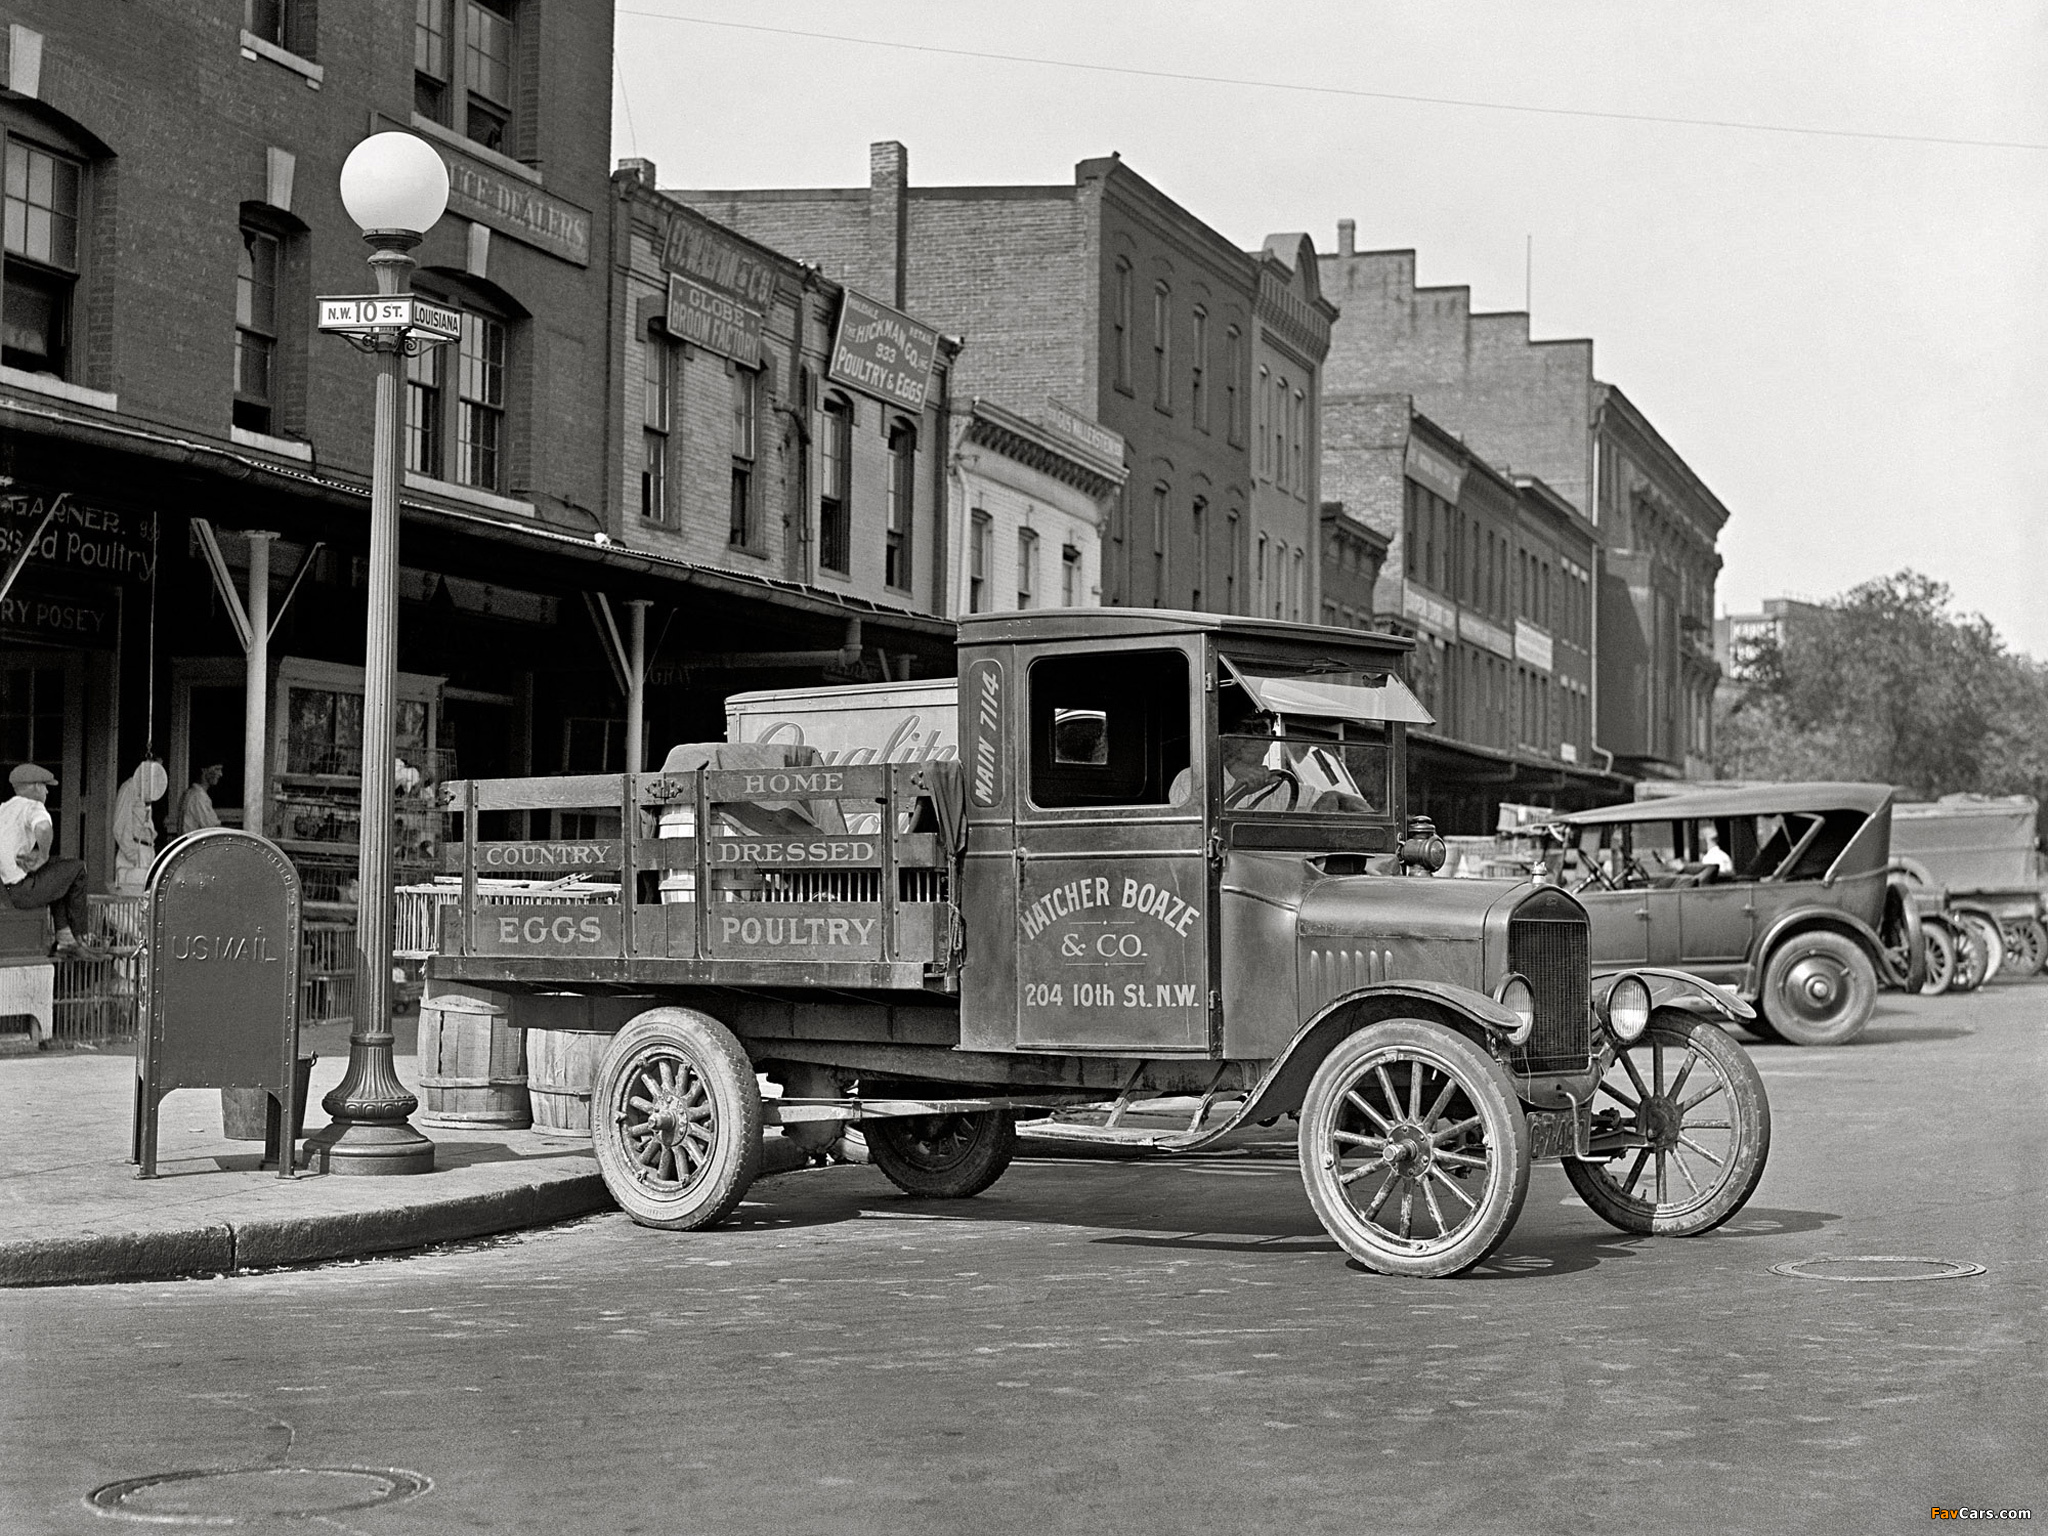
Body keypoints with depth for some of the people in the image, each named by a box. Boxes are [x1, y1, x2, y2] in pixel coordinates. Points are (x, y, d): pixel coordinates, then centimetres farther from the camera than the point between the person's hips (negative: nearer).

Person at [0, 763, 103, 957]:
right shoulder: (34, 808, -11)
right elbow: (44, 830, -35)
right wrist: (43, 856, -17)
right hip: (25, 891, -8)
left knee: (58, 876, 30)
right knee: (77, 868, 10)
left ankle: (65, 940, 21)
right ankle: (79, 938, 16)